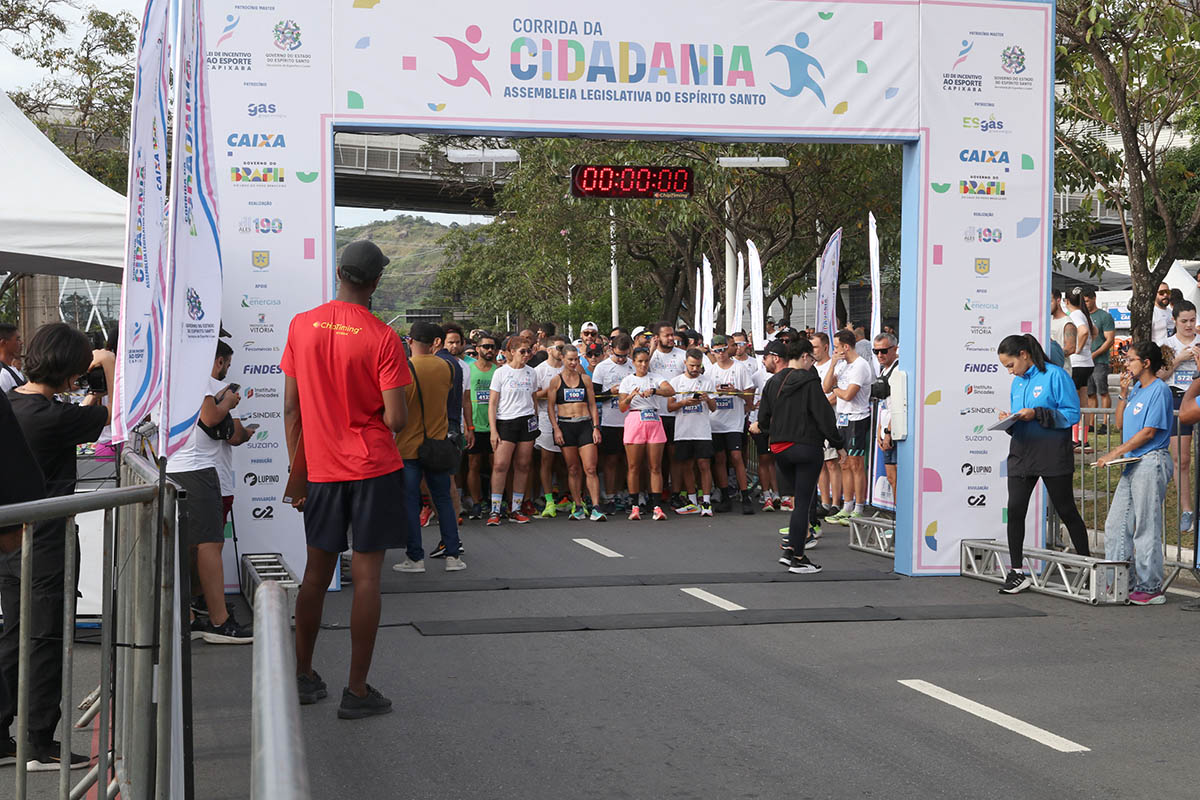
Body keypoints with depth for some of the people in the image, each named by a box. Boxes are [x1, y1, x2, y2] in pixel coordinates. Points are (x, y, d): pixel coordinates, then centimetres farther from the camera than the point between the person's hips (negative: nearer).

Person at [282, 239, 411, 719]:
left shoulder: (302, 326, 0)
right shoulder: (382, 338, -12)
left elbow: (291, 409, 4)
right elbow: (396, 420, -15)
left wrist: (296, 471, 12)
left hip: (322, 469, 4)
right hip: (374, 469, -4)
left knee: (316, 573, 14)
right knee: (366, 576, -1)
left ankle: (303, 678, 22)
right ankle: (357, 692, 1)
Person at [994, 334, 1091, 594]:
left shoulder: (1055, 375, -7)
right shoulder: (1017, 382, 15)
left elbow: (1072, 414, -11)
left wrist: (1037, 414, -19)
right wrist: (1009, 419, -1)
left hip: (1052, 453, -6)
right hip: (1021, 453, 6)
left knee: (1066, 511, 4)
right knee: (1015, 509, -5)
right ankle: (1017, 572, 1)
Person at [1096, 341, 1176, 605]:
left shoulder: (1159, 390, -11)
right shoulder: (1135, 389, 16)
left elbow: (1149, 432, -16)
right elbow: (1121, 424, 18)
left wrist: (1115, 453, -14)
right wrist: (1124, 394, 6)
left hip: (1151, 462, -9)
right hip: (1132, 464, 9)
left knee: (1146, 529, -5)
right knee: (1115, 525, 9)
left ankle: (1151, 588, 1)